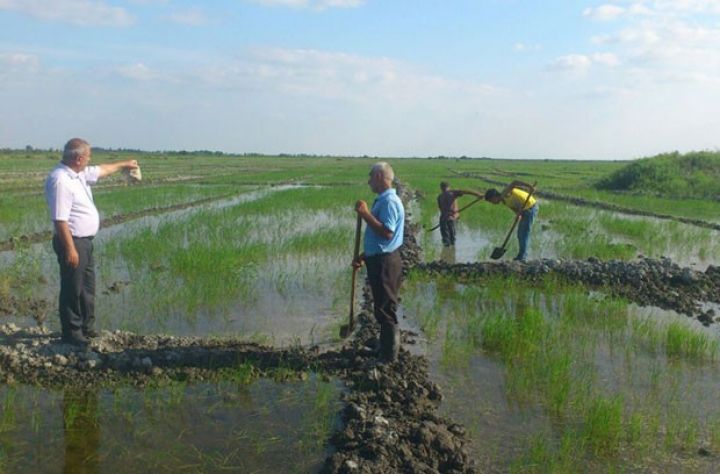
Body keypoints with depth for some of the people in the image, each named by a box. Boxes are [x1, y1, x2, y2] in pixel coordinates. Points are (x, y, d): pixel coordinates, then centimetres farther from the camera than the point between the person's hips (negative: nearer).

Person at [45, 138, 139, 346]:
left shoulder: (79, 173, 7)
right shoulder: (60, 180, -23)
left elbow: (100, 170, 29)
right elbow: (60, 220, -26)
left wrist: (123, 164, 40)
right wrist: (70, 249, -26)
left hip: (85, 241, 10)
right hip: (72, 242, -10)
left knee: (87, 288, 19)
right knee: (73, 289, 1)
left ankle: (86, 328, 31)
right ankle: (71, 333, 12)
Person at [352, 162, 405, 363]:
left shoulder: (389, 201, -17)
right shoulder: (382, 200, 16)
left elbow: (386, 233, -27)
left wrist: (365, 214, -23)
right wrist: (363, 256, 23)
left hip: (385, 263, -10)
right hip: (379, 260, 10)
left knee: (385, 309, -2)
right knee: (382, 308, 18)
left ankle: (389, 357, 7)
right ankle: (385, 349, 31)